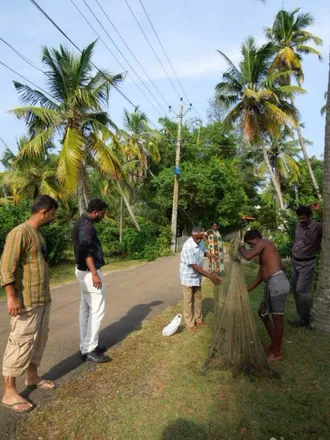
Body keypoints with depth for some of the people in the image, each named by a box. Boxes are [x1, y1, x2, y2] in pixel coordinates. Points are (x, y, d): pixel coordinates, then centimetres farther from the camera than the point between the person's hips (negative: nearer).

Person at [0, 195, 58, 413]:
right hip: (26, 301, -9)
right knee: (21, 342, -1)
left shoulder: (38, 233, 12)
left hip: (42, 298, 9)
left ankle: (32, 376, 34)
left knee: (39, 338, 17)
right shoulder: (20, 233, -17)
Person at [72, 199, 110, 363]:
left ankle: (86, 347, 22)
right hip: (89, 272, -11)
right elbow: (86, 250, -27)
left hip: (84, 271, 11)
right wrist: (94, 274, -28)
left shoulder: (81, 222, 14)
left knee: (85, 308, 13)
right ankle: (90, 349, 4)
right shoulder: (86, 225, -18)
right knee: (97, 310, -3)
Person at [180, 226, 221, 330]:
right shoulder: (188, 246, -31)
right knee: (188, 300, 7)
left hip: (197, 276, 7)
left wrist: (211, 255, -7)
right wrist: (210, 276, -31)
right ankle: (190, 323, 22)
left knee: (198, 298, 19)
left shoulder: (201, 242, -7)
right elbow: (194, 266, -30)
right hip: (188, 277, -7)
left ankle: (198, 319, 36)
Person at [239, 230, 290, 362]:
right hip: (270, 285, 10)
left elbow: (247, 256, -16)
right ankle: (274, 344, 36)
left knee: (277, 318, 3)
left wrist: (240, 247, 4)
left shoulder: (265, 243, -1)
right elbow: (258, 279, 27)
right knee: (262, 313, 22)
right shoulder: (262, 255, 25)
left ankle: (276, 353, 17)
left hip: (277, 283, -10)